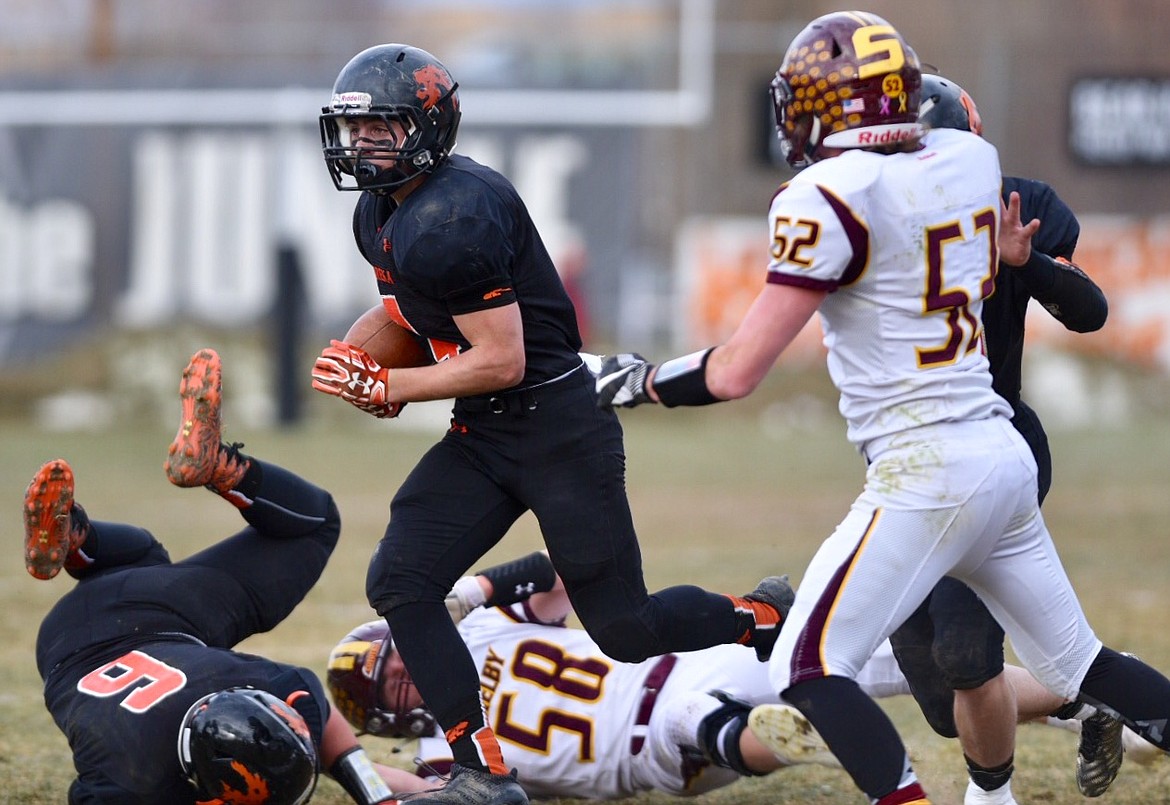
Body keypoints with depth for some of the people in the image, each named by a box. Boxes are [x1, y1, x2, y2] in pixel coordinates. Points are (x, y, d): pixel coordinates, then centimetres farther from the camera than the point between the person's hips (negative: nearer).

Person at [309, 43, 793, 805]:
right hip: (481, 436, 9)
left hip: (559, 427, -9)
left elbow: (501, 361, -23)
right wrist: (375, 362, 7)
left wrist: (386, 387, -16)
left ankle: (768, 616, 26)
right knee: (399, 582, -5)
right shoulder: (381, 214, 7)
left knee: (625, 627, -2)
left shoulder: (451, 220, -24)